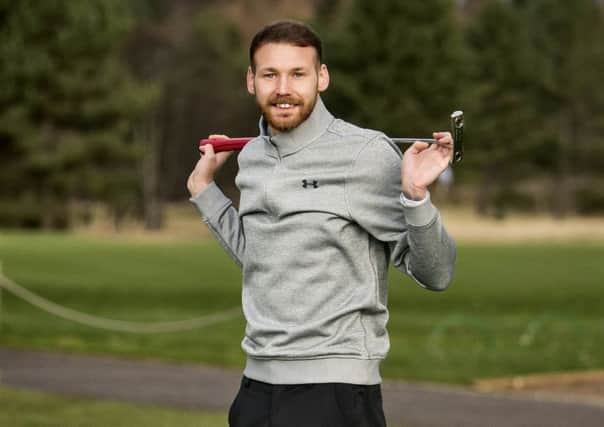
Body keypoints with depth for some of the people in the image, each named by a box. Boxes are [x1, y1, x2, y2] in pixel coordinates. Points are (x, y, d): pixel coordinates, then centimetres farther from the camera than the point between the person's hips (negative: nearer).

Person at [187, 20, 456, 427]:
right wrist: (203, 187, 21)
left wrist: (415, 194, -25)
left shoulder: (369, 154, -10)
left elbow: (434, 275, -11)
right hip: (257, 383, 6)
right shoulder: (251, 156, 8)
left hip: (334, 391, -6)